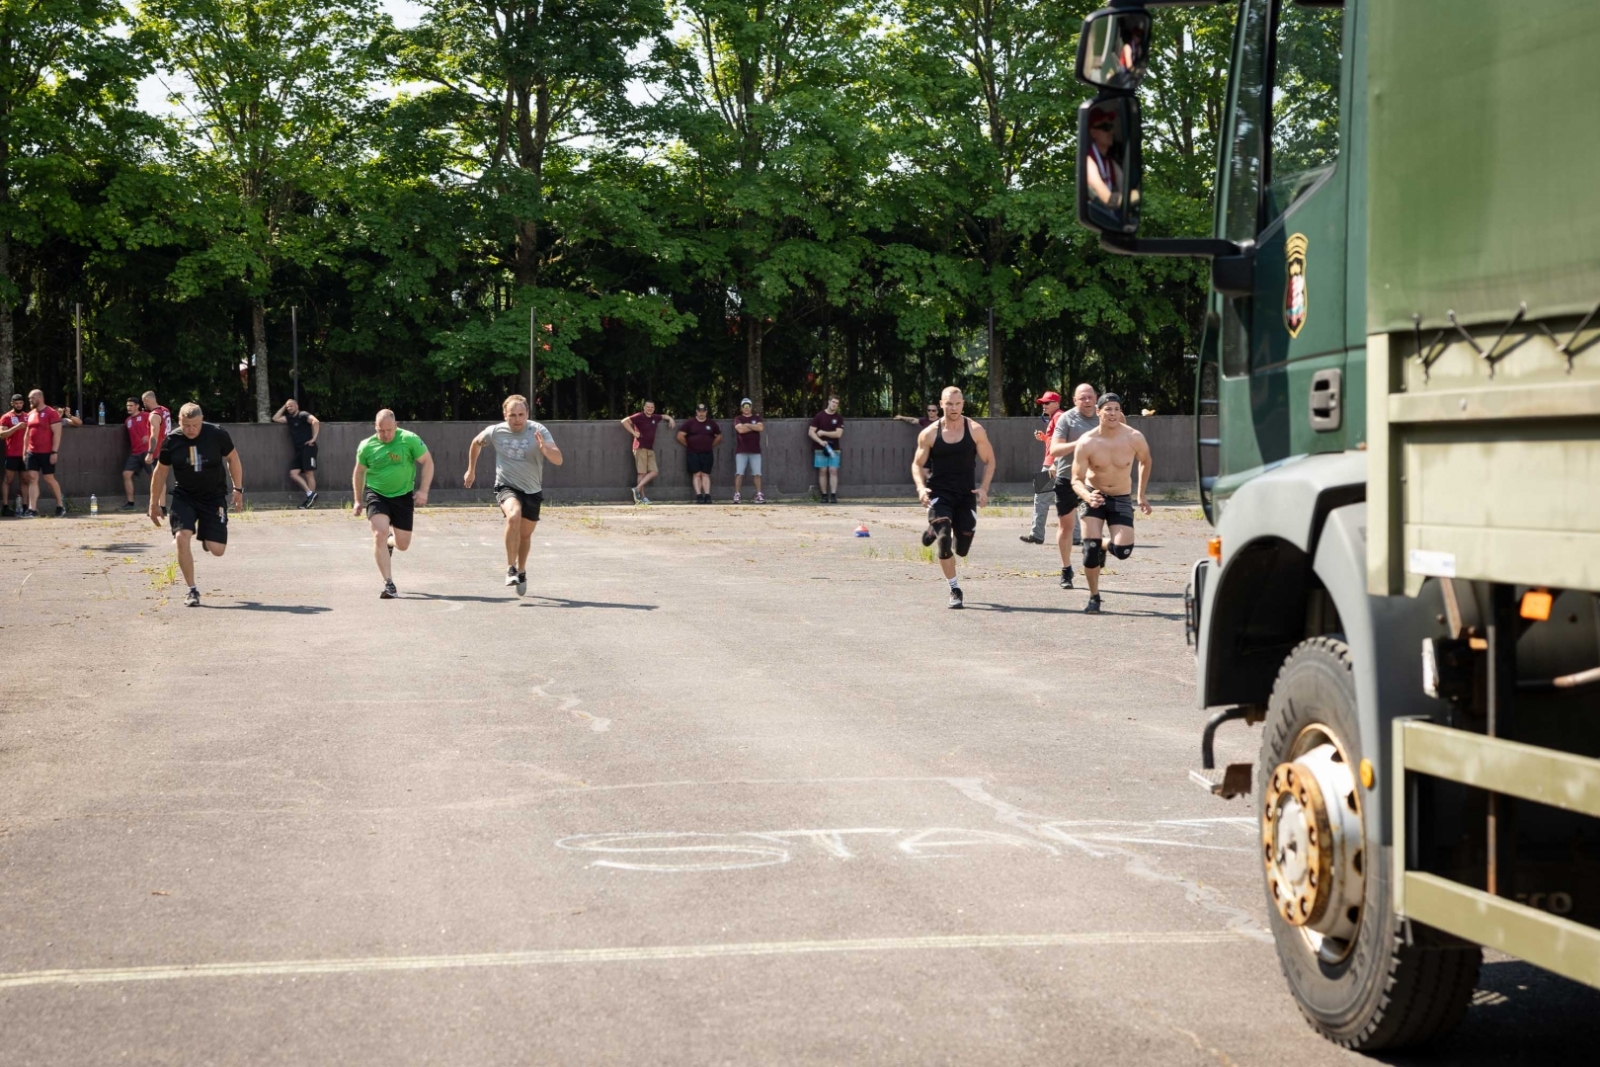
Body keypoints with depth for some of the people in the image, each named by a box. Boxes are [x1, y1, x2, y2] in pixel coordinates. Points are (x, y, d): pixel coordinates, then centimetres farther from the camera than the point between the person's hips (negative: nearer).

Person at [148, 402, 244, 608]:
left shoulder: (217, 434, -14)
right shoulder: (171, 441, -10)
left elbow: (232, 458, 2)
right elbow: (160, 472, 3)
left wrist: (238, 489, 2)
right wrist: (154, 503, 6)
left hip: (214, 496, -1)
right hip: (184, 496, 1)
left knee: (217, 549, -7)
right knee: (182, 537, -21)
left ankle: (206, 538, 34)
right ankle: (191, 590, -7)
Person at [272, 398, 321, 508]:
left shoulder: (303, 415, -4)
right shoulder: (289, 418, 21)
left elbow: (315, 421, -19)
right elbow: (275, 419, 23)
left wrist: (313, 438, -20)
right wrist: (284, 407, 18)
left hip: (308, 448, -9)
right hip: (298, 450, 9)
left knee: (309, 473, -10)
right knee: (293, 473, -3)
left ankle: (312, 502, -11)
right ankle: (310, 493, -6)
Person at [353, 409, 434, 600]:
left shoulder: (409, 440, -13)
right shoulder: (366, 447, -6)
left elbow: (427, 462, -5)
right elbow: (359, 472, 10)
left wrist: (423, 491, -13)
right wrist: (358, 500, 12)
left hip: (403, 496, 0)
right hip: (376, 495, 0)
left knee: (403, 544, 6)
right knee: (380, 534, -22)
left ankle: (390, 542, 47)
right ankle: (389, 584, -18)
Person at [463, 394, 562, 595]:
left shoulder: (538, 431, -15)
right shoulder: (496, 431, -9)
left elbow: (558, 460, -24)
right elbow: (477, 443, 13)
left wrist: (545, 450, -44)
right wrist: (471, 470, 18)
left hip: (532, 490, 1)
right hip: (506, 486, -1)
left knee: (525, 534, 12)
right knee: (514, 515, -31)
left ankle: (521, 571, 41)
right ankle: (511, 568, -23)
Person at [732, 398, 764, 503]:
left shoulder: (757, 418, 12)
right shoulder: (738, 419, 5)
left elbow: (761, 427, -7)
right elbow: (740, 429, -14)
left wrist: (747, 425, -7)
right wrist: (754, 427, -5)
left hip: (755, 451, 2)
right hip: (741, 451, -2)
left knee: (757, 474, -2)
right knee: (739, 473, -6)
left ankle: (759, 495, 0)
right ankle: (736, 495, -5)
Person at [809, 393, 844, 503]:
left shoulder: (839, 418, 2)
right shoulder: (819, 416, 0)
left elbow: (838, 433, -9)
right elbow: (810, 432, -4)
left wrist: (823, 433, -10)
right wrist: (820, 441, -18)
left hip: (834, 449, 1)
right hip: (821, 449, 0)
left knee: (833, 471, -5)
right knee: (822, 471, -1)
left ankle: (833, 495, -8)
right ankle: (824, 495, 2)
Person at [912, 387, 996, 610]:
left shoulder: (975, 431, -3)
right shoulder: (929, 434, -4)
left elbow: (989, 461, 5)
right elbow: (917, 464, 5)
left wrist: (984, 488, -8)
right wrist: (921, 487, -13)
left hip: (966, 495, 1)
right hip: (938, 494, -1)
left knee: (961, 549, 3)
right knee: (944, 541, -20)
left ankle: (935, 531, 38)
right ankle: (954, 590, -5)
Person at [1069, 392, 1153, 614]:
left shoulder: (1134, 438, -15)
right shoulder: (1087, 442, -19)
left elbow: (1145, 462, 7)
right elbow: (1076, 479, -16)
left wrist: (1142, 495, 10)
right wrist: (1087, 496, -37)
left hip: (1122, 499, 1)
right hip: (1094, 496, -1)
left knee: (1122, 550, -14)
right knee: (1090, 548, -14)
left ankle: (1104, 544, 25)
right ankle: (1094, 597, 7)